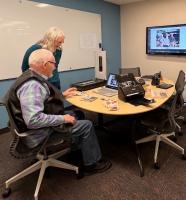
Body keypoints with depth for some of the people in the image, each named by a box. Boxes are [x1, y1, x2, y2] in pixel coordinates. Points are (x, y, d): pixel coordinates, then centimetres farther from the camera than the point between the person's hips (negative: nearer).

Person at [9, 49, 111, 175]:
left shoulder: (33, 78, 4)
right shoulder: (32, 85, -28)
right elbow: (33, 120, -34)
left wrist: (61, 95, 21)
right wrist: (62, 119, -24)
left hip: (43, 123, 10)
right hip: (40, 133, -10)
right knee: (86, 125, -7)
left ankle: (82, 149, 31)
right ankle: (92, 164, 12)